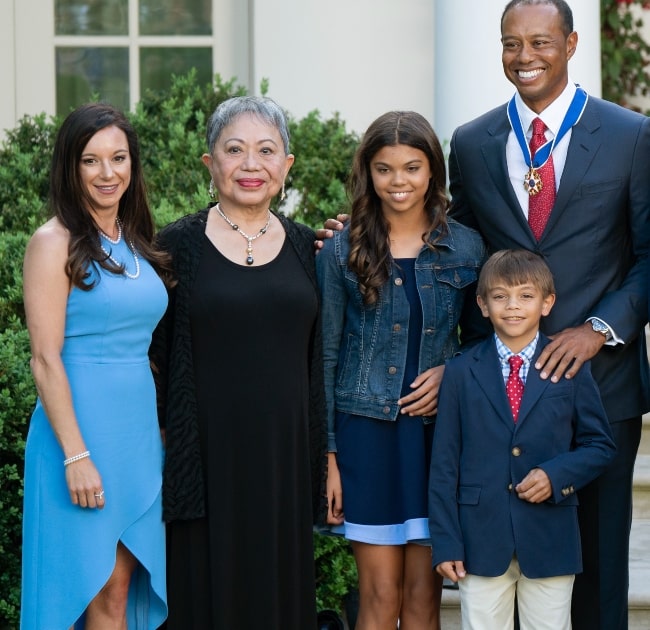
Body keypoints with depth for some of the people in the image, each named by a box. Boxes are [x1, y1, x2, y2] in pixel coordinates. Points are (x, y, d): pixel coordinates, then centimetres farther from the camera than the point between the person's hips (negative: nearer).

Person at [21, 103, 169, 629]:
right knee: (99, 587, -4)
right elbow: (46, 359, -13)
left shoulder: (137, 243, 12)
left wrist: (166, 430, 13)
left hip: (140, 429, 7)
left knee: (121, 587, 8)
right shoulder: (55, 244, -9)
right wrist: (76, 455, -18)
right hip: (82, 426, -7)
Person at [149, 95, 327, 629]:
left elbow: (318, 361, 10)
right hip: (209, 458, -3)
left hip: (286, 458, 3)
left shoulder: (305, 247, 7)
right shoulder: (180, 245, -2)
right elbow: (155, 358, -1)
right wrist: (157, 458, -6)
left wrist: (327, 458, 6)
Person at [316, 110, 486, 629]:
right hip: (368, 432, -1)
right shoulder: (342, 252, 0)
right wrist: (327, 457, -3)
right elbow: (325, 358, 1)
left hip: (438, 430, 2)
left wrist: (452, 373, -7)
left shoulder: (466, 248, 4)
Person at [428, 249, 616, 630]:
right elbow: (444, 463, 3)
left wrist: (556, 475, -13)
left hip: (550, 539, 0)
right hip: (481, 538, 0)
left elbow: (600, 445, 6)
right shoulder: (461, 373, 4)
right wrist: (446, 542, -2)